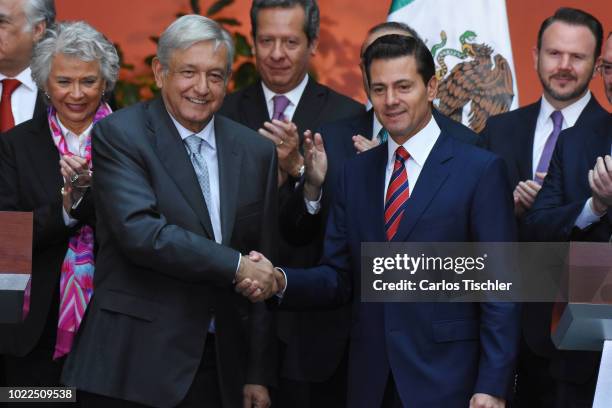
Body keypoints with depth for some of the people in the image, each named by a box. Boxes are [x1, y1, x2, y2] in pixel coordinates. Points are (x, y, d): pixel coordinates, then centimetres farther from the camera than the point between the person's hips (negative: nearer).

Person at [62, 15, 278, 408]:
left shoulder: (256, 150, 9)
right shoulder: (119, 135, -5)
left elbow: (264, 269, 11)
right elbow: (140, 232, -19)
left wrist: (259, 374, 8)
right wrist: (235, 265, -16)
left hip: (219, 368, 4)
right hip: (134, 364, -4)